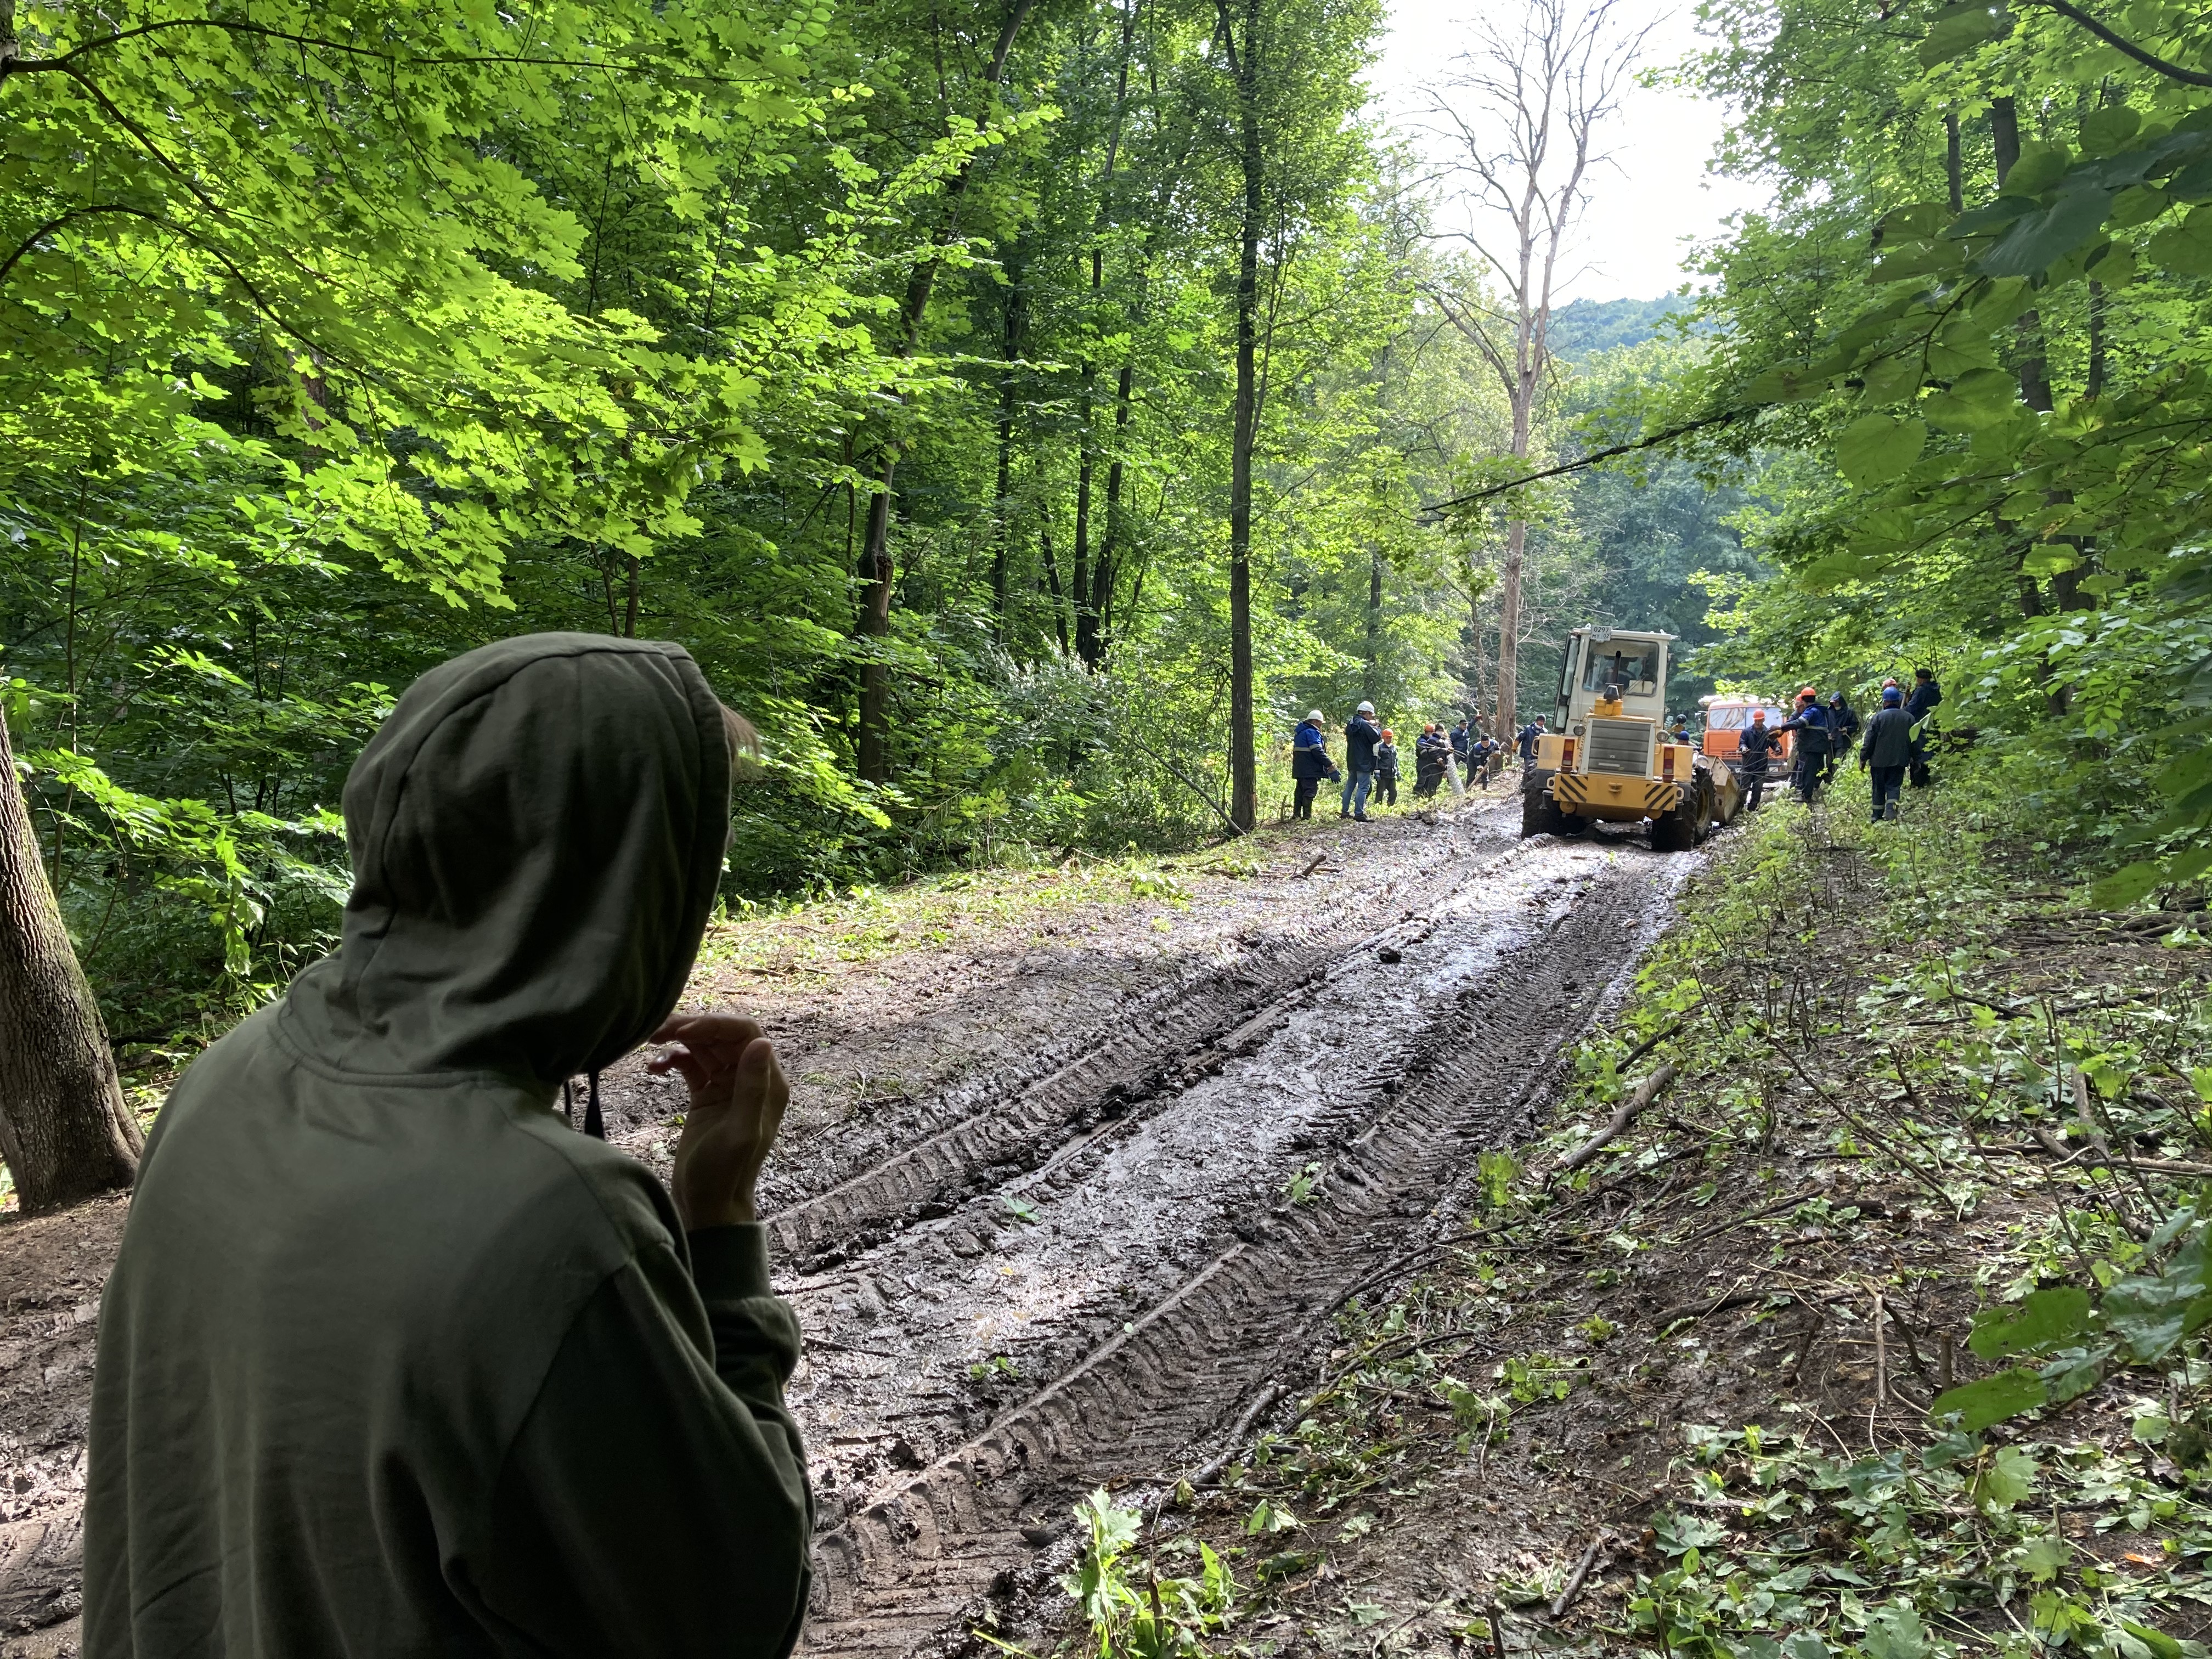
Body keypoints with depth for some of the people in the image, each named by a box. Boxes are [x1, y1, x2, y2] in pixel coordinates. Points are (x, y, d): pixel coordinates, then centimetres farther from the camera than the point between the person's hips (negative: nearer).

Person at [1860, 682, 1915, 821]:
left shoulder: (1878, 717, -9)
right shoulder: (1909, 718, 2)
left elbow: (1870, 740, -8)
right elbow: (1913, 740, 9)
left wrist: (1863, 758, -1)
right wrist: (1911, 758, 20)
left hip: (1879, 760, -2)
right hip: (1900, 760, 2)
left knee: (1879, 788, 9)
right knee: (1894, 786, 4)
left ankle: (1878, 817, 15)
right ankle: (1891, 809, -20)